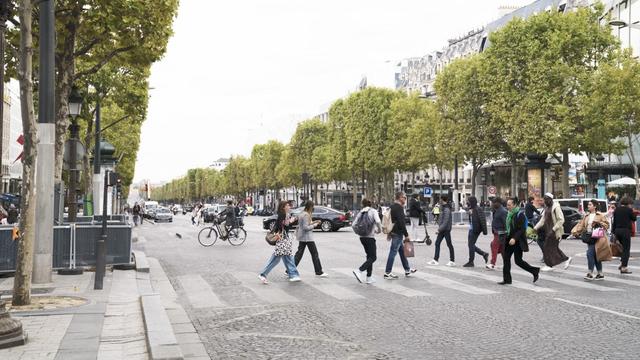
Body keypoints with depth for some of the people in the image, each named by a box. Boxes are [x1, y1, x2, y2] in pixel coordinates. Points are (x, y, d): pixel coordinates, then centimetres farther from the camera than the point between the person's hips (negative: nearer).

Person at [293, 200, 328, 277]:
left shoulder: (302, 213, 12)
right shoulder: (306, 215, -18)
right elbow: (306, 227, -22)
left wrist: (314, 222, 11)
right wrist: (315, 225, -12)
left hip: (301, 237, 10)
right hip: (307, 237, -10)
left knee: (299, 253, 10)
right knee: (314, 254, -1)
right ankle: (319, 272, 4)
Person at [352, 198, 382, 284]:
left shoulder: (361, 213, 9)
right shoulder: (373, 211, -5)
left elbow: (354, 224, 6)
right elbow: (378, 222, -20)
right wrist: (380, 230, -3)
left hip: (362, 237, 6)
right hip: (370, 237, -6)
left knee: (369, 256, 15)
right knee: (373, 257, -2)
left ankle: (369, 277, 13)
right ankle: (359, 271, -18)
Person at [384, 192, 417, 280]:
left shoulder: (392, 207, 15)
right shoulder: (399, 207, -16)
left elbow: (390, 220, 22)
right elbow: (401, 223, -22)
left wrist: (390, 233, 26)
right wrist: (406, 235, -18)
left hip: (393, 232, 10)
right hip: (397, 233, -10)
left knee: (402, 251, 17)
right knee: (393, 252, -6)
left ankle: (407, 270, 27)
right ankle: (387, 273, -3)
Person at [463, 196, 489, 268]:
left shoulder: (477, 210, -16)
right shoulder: (471, 209, 11)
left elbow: (482, 220, -19)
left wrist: (484, 230, -21)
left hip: (475, 230, -9)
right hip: (471, 229, 9)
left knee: (471, 245, -3)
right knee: (470, 245, 13)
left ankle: (471, 262, 7)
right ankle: (484, 254, 23)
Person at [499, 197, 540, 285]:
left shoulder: (520, 215, -15)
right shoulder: (509, 214, 10)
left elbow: (522, 229, -20)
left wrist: (514, 238, -27)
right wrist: (507, 237, 12)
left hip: (518, 242, -8)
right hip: (510, 240, 8)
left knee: (518, 261, -5)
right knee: (506, 258, 4)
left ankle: (535, 271, 15)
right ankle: (507, 279, 10)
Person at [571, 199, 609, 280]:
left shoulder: (600, 216, -2)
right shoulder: (586, 216, 16)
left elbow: (607, 225, -3)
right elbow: (581, 224, 12)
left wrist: (598, 223, -18)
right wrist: (575, 231, -3)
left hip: (595, 237, -7)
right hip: (588, 237, 7)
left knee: (590, 253, -15)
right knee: (595, 256, 11)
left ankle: (590, 273, -9)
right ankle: (600, 274, 19)